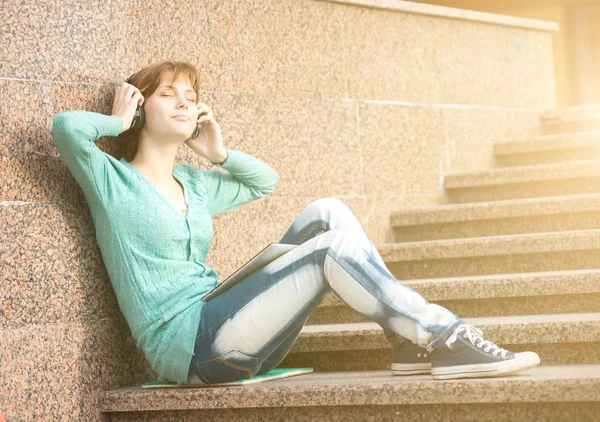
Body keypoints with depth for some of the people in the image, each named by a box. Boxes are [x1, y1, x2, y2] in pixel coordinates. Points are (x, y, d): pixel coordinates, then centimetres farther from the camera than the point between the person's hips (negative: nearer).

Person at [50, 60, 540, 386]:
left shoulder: (192, 186, 21)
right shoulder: (113, 180, 0)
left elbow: (266, 180, 35)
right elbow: (67, 126, -19)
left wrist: (220, 153, 19)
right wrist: (119, 121, 0)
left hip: (226, 329, 8)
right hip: (190, 347, -8)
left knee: (328, 213, -6)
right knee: (331, 248, -22)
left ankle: (410, 342, -14)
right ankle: (446, 339, -18)